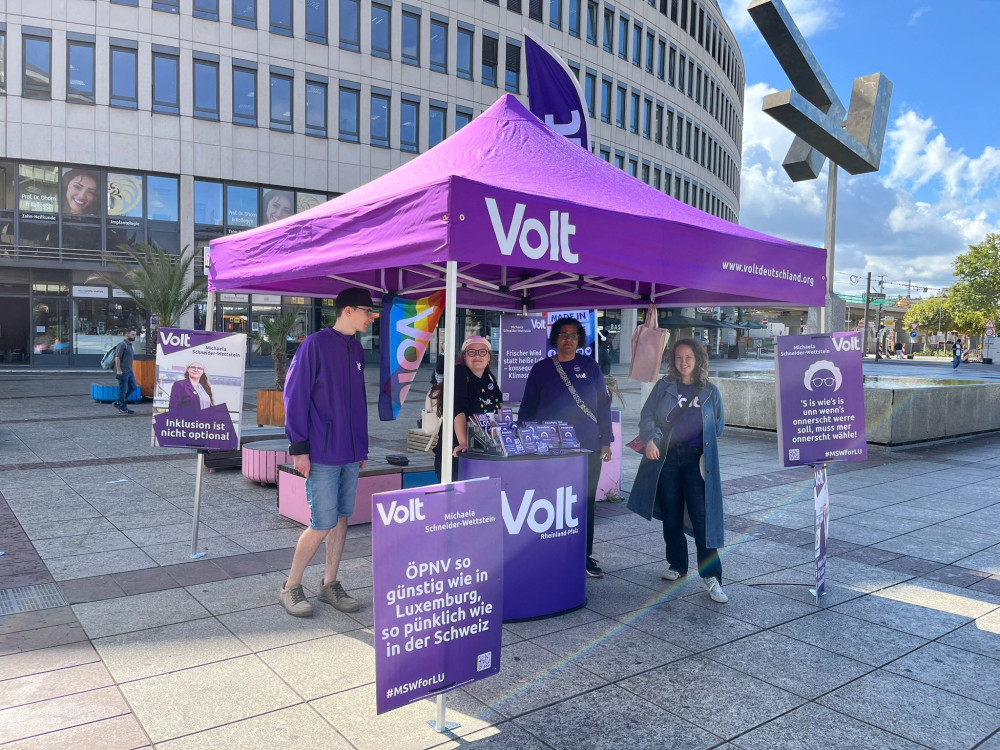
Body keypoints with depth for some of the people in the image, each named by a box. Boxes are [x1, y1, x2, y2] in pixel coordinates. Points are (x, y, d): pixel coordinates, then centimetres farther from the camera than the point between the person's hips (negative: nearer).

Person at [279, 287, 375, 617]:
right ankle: (291, 587, 14)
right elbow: (295, 395, -11)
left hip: (350, 454, 7)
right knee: (323, 524, -4)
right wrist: (298, 447, -13)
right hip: (322, 454, -7)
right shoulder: (315, 344, -9)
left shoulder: (357, 349, 12)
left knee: (341, 519, 11)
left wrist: (363, 446, 16)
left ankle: (329, 584, 24)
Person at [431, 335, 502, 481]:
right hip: (456, 452, -6)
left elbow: (500, 404, 22)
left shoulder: (489, 377, 9)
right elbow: (458, 410, -25)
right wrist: (463, 443, -36)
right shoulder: (459, 373, -12)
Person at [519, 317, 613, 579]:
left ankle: (585, 556, 20)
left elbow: (603, 404, 7)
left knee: (586, 502, 8)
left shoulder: (590, 366, 6)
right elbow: (527, 410, 6)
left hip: (588, 448, 1)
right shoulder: (541, 369, 4)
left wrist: (606, 441, 2)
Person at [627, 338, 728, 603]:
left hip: (696, 459, -1)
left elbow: (719, 425, 15)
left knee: (701, 515, -9)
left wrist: (704, 443, 4)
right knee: (671, 515, 9)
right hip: (666, 457, 1)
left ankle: (711, 576, -4)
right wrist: (650, 439, -15)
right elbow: (647, 415, 1)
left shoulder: (710, 391, 7)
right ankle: (677, 565, 25)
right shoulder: (664, 386, 7)